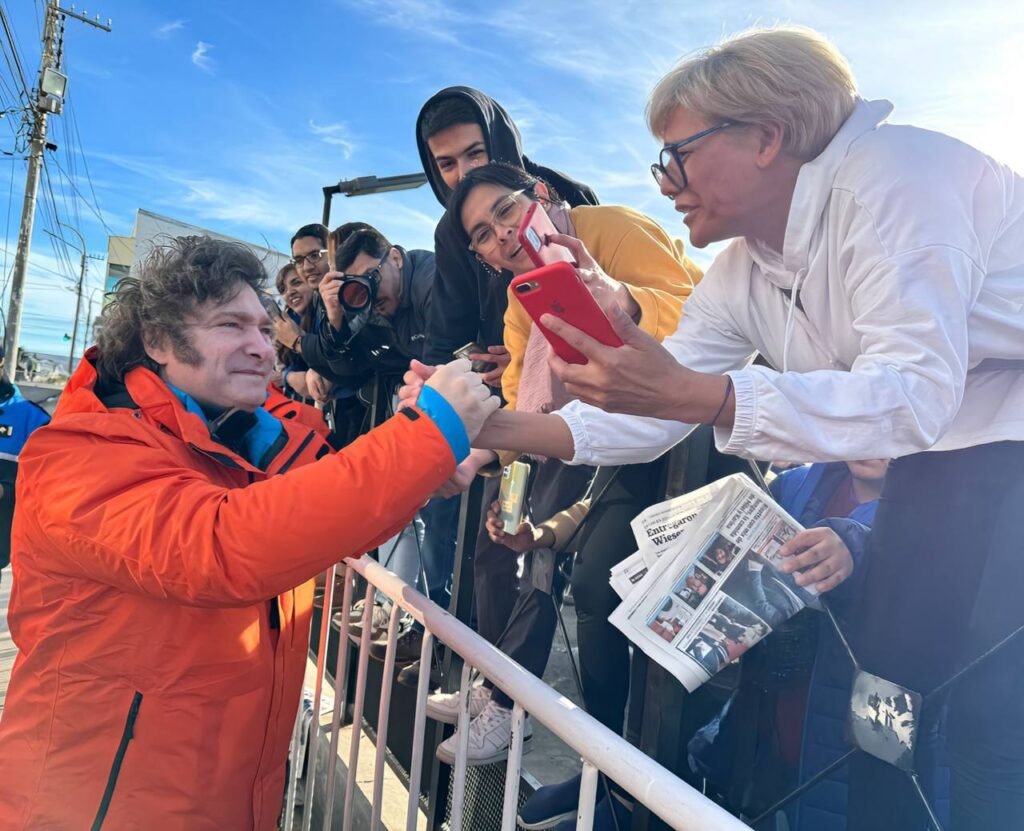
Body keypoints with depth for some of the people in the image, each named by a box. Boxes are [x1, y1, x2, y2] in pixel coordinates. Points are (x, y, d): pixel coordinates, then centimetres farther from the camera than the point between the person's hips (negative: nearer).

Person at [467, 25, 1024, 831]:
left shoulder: (889, 176, -23)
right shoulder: (740, 275, 1)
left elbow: (916, 394, -32)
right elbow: (650, 415, -2)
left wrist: (692, 393, -42)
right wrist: (490, 428, -12)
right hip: (940, 464, 8)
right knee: (886, 673, 9)